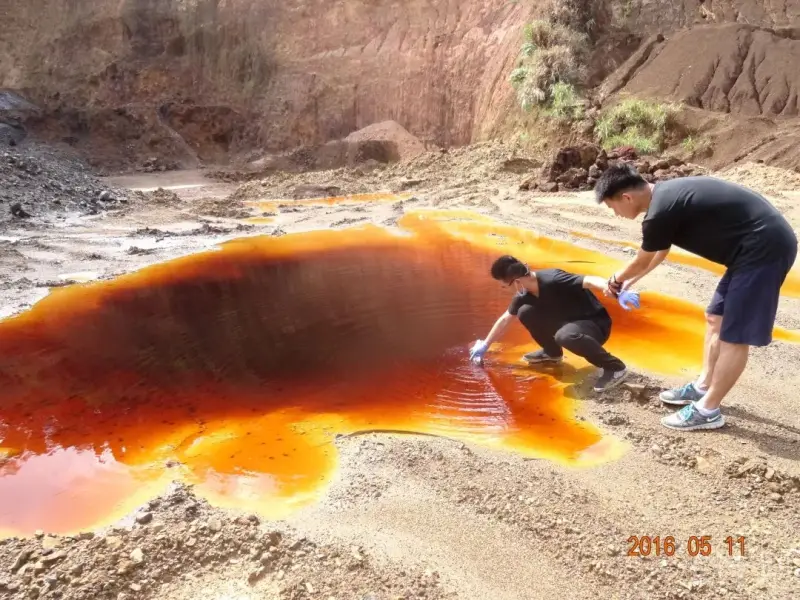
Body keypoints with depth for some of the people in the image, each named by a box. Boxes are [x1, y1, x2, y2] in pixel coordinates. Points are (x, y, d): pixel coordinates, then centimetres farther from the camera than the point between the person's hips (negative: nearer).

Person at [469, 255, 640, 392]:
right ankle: (552, 352, 16)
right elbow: (505, 319, 11)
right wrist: (484, 345, 18)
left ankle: (614, 367, -19)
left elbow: (590, 281, -39)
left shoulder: (552, 279, -28)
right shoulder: (524, 295, -3)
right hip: (570, 322, 7)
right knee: (525, 312, -7)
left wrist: (620, 294, -54)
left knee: (564, 335, -39)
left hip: (596, 324, -7)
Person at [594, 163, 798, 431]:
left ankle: (707, 410, 10)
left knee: (734, 335, -1)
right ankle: (703, 386, 31)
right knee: (716, 318, 18)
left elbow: (641, 262, 0)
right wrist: (629, 282, 33)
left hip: (764, 248, -10)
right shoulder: (666, 195, 9)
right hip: (763, 243, 10)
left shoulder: (661, 212, -20)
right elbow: (659, 252, 25)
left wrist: (615, 280, 20)